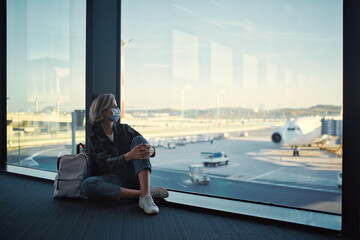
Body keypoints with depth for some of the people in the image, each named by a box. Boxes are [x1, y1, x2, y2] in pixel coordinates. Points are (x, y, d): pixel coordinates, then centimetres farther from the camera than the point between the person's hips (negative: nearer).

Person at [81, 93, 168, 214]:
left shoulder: (124, 129, 14)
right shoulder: (94, 139, 5)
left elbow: (143, 144, 4)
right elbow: (105, 165, -10)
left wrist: (151, 150, -23)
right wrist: (129, 156, -29)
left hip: (134, 176, 2)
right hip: (114, 179, -2)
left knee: (139, 140, -19)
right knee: (87, 184, -31)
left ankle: (145, 196, -35)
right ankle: (145, 192, -32)